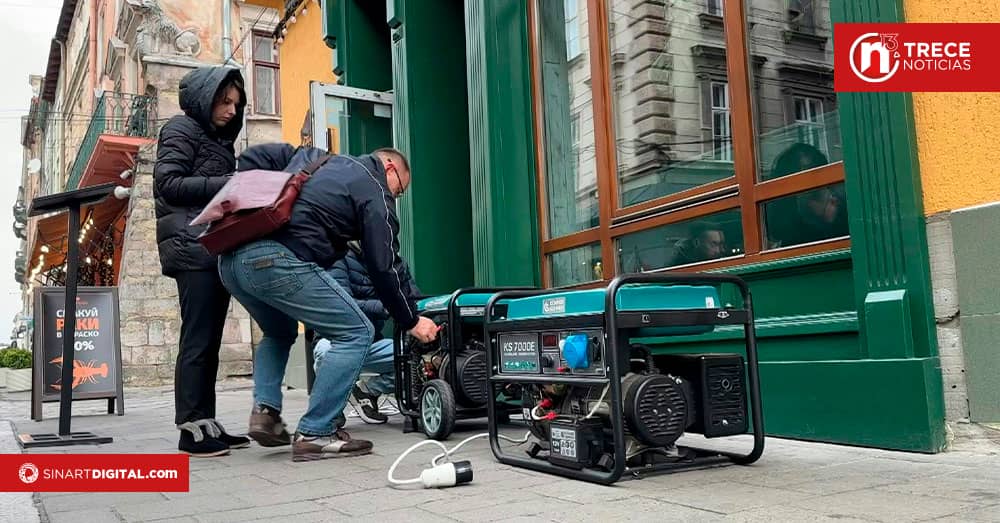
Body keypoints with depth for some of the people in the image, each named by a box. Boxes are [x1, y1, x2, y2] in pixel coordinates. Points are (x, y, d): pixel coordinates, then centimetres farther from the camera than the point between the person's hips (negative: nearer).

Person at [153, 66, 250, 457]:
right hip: (192, 246, -8)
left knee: (210, 340, 7)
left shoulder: (218, 137, 26)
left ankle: (207, 424, 10)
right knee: (197, 340, -10)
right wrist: (226, 184, -16)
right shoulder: (182, 129, 1)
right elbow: (168, 184, -11)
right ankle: (190, 430, -7)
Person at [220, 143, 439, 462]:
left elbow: (252, 158, 26)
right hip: (277, 262, -8)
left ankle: (265, 411, 15)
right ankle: (314, 435, -1)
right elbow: (385, 268, 5)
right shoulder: (375, 192, 8)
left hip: (230, 259, 8)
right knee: (355, 334, 1)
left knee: (279, 333, 32)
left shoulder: (312, 157, 30)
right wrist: (410, 322, 14)